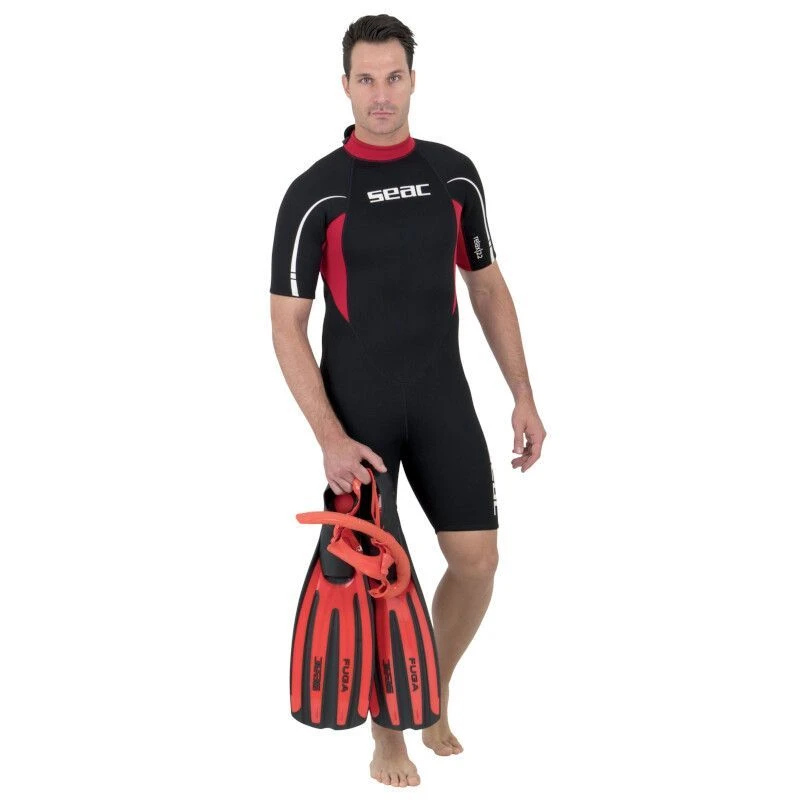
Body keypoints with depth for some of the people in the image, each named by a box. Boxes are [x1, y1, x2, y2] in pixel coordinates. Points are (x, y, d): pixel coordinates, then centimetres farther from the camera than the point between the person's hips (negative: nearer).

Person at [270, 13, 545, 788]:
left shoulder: (455, 173, 3)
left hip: (443, 400, 4)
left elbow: (488, 288, 11)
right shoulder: (314, 193, -9)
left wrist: (523, 396, 6)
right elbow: (286, 326, -9)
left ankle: (434, 694, 29)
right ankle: (387, 731, 23)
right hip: (357, 411, -3)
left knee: (477, 559, 2)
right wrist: (329, 438, -17)